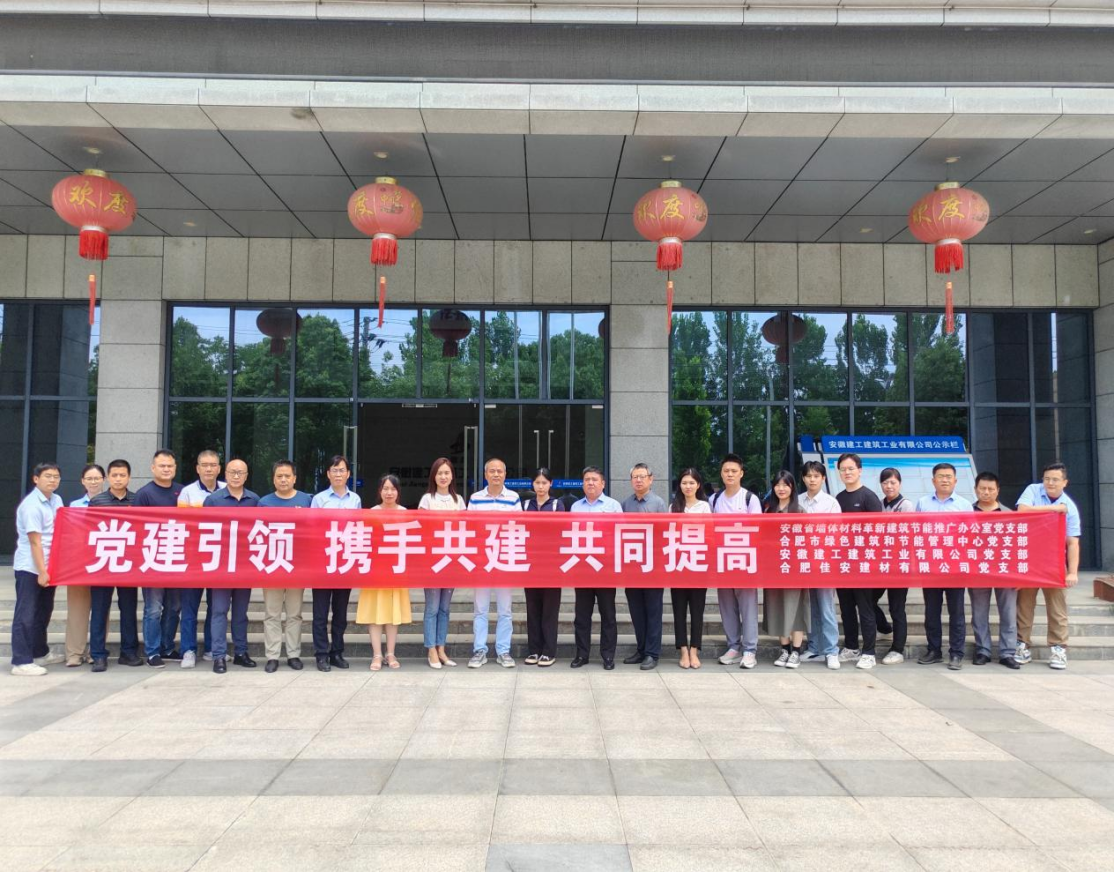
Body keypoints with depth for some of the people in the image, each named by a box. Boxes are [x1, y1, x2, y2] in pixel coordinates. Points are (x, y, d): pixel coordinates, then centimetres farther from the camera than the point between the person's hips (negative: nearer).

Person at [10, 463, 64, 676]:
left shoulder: (56, 501, 9)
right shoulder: (31, 505, -15)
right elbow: (35, 541, -18)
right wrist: (41, 572, -19)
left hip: (49, 566, 8)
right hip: (30, 568, -8)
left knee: (43, 611, 18)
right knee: (26, 615, -3)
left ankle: (40, 653, 31)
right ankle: (21, 662, 2)